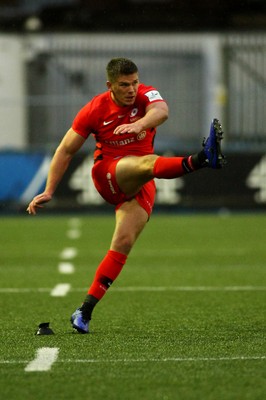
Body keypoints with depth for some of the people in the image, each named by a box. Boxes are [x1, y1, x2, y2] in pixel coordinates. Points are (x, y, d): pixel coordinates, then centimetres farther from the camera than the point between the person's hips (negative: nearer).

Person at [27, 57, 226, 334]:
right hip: (107, 174, -3)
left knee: (124, 242, -11)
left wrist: (140, 124, -53)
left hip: (140, 186, 3)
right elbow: (66, 150, 4)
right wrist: (49, 192, 1)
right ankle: (201, 159, -66)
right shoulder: (94, 110, -5)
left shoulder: (146, 95, -4)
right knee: (147, 162, -35)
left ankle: (85, 311, -7)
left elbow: (161, 111, -30)